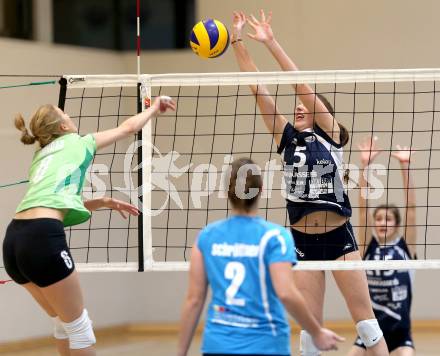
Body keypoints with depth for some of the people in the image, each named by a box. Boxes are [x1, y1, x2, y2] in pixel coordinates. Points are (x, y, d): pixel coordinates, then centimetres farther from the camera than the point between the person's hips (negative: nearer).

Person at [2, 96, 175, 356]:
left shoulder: (42, 157, 29)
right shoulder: (78, 144, 13)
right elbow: (128, 127, 24)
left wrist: (104, 202, 32)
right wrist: (155, 108, 40)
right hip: (42, 237, -7)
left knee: (64, 321, 21)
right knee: (78, 325, 5)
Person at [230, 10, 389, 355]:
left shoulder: (330, 134, -1)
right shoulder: (287, 138, 8)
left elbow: (301, 84, -9)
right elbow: (259, 88, 4)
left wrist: (271, 42, -13)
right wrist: (238, 42, -2)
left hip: (338, 236, -3)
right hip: (303, 241, 3)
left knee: (364, 316, -1)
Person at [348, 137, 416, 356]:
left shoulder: (405, 247, 2)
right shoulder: (368, 247, 4)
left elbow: (410, 207, -6)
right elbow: (363, 207, -3)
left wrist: (405, 166, -13)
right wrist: (365, 166, -11)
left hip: (399, 335, -2)